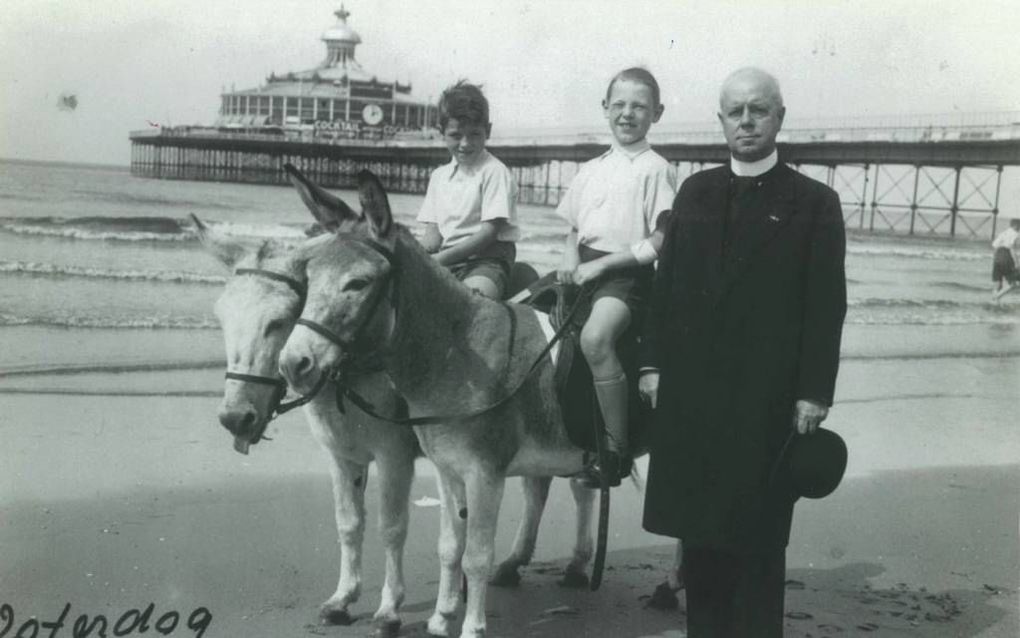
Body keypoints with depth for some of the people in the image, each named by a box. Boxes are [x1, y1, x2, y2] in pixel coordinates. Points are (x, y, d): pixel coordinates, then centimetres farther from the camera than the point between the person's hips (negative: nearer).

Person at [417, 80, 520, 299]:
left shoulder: (495, 172, -4)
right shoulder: (439, 176, 16)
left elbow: (489, 233, -11)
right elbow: (433, 233, 13)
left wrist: (441, 258, -18)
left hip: (486, 258, -6)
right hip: (446, 260, 6)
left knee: (474, 293, -37)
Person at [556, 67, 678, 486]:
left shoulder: (655, 169, -2)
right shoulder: (591, 169, 18)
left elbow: (661, 241, -10)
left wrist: (600, 264, -14)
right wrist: (571, 255, 0)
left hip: (626, 271, -7)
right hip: (583, 266, 7)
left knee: (595, 337, -34)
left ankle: (616, 448, -22)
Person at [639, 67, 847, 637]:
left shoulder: (815, 202, 0)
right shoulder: (695, 191, 11)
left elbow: (826, 307, -4)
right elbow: (666, 283, 10)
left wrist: (814, 394, -9)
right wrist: (654, 363, 5)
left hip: (767, 399, -3)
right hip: (690, 391, 4)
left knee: (757, 540, 4)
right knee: (698, 529, 11)